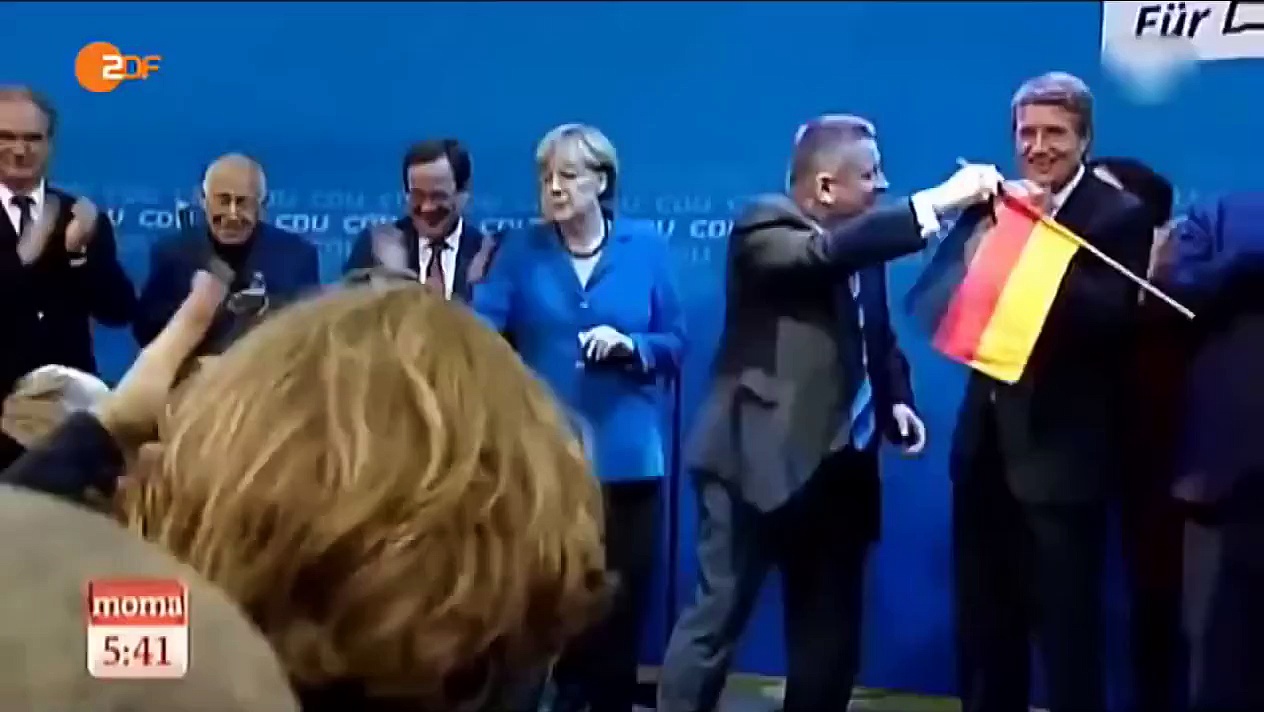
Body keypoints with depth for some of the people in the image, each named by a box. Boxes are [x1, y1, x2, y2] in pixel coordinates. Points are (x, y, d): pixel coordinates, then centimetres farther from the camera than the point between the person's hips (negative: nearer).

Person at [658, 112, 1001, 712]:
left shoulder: (859, 239, 13)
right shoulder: (765, 226, -9)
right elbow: (828, 253, -30)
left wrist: (895, 399, 3)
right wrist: (937, 202, -30)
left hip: (840, 465, 8)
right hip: (761, 458, -7)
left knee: (831, 631, 13)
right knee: (717, 617, -3)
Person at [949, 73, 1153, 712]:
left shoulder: (1120, 216, -4)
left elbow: (1113, 317, -18)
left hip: (1061, 456, -5)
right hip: (987, 448, 5)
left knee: (1067, 637, 2)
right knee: (982, 632, 16)